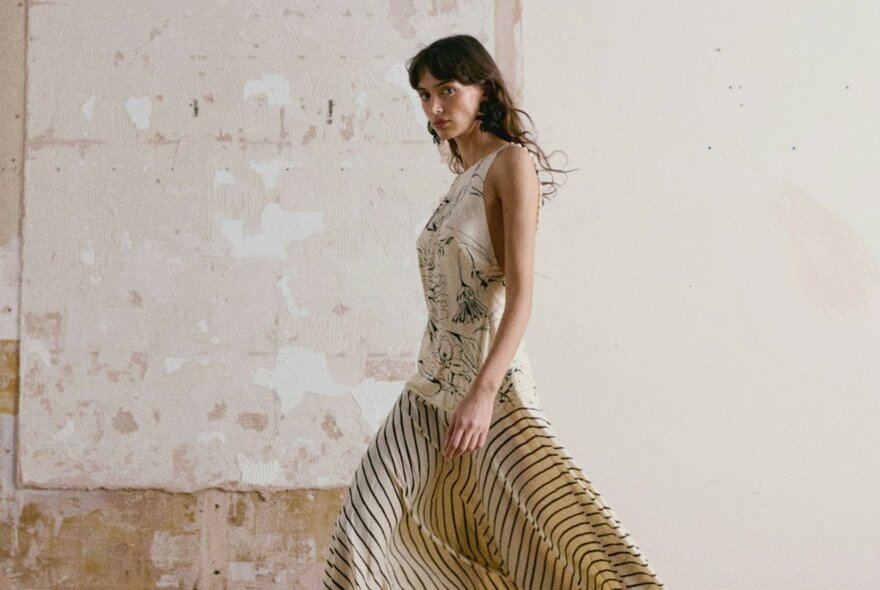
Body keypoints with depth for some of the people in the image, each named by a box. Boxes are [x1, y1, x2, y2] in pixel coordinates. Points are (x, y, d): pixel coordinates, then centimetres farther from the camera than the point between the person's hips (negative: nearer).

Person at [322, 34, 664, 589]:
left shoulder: (512, 163, -8)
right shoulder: (463, 179, 15)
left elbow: (521, 291, -18)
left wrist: (483, 392, -28)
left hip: (491, 380, -8)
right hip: (435, 386, 8)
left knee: (562, 538, -13)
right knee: (370, 532, 6)